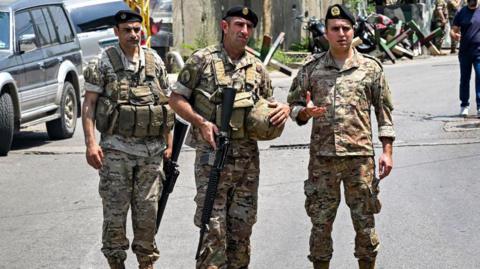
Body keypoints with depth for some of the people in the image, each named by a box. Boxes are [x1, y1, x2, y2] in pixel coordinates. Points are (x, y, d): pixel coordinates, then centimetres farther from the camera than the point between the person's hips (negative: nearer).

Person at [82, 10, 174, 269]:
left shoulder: (155, 62, 8)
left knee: (148, 209, 8)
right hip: (116, 148, -3)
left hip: (151, 150, 3)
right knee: (115, 209, 0)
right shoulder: (103, 64, -3)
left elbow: (165, 102, 13)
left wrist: (168, 142, 9)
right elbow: (89, 104, -5)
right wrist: (91, 143, -14)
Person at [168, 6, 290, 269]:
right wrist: (201, 122, -15)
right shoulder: (202, 60, -3)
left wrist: (284, 108, -3)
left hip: (248, 156, 5)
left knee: (242, 225, 10)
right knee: (213, 228, -7)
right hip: (212, 154, -5)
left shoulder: (256, 67, 10)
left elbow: (269, 105, 20)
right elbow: (176, 99, -1)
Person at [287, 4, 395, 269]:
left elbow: (384, 111, 5)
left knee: (365, 223, 5)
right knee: (320, 223, 6)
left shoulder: (370, 67, 3)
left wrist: (387, 151, -1)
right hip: (322, 158, 1)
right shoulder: (311, 68, 4)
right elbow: (293, 105, 10)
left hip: (360, 156, -1)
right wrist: (305, 112, -13)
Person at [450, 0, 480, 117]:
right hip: (465, 51, 1)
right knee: (464, 79, 8)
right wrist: (454, 35, -19)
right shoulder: (461, 13, 6)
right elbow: (453, 30, 4)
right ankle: (464, 105, 19)